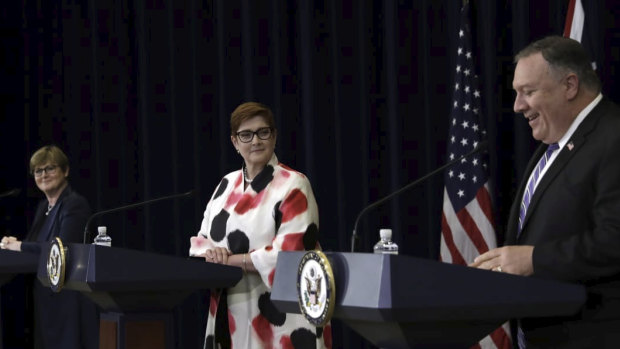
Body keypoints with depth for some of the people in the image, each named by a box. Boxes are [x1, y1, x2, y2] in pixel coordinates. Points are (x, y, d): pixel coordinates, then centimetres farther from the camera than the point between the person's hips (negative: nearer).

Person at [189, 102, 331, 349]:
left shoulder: (293, 185, -5)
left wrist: (229, 259, -14)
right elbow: (201, 241, 14)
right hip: (231, 314, 6)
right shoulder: (227, 185, 14)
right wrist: (211, 253, -10)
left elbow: (287, 251, -15)